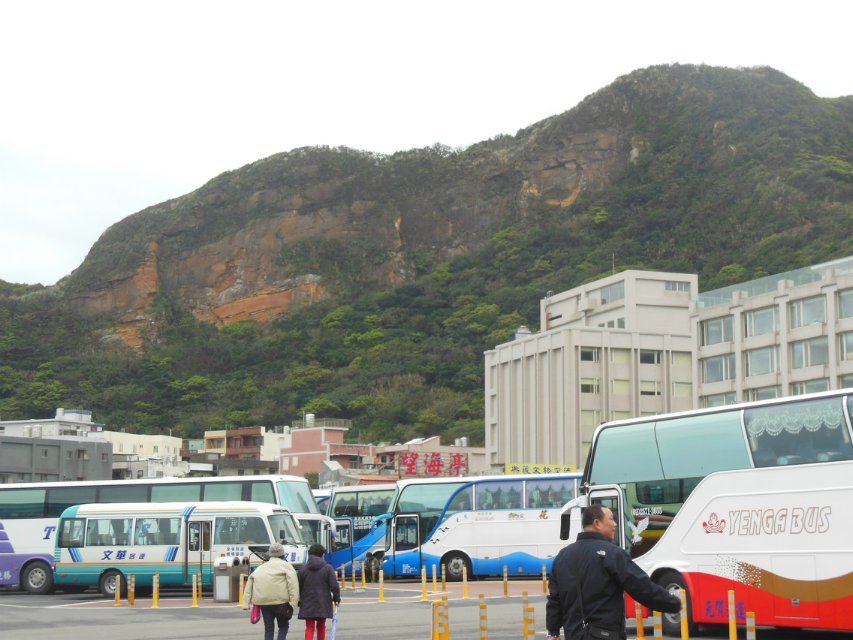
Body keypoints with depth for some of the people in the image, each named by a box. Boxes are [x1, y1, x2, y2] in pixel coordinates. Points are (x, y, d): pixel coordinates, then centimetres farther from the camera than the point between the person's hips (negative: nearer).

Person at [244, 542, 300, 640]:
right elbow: (293, 582, -10)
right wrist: (293, 601, -15)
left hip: (263, 602, 4)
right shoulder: (286, 565, 6)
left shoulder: (261, 568, 22)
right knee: (283, 625, 11)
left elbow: (250, 580, 14)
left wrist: (246, 603, 11)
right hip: (279, 600, -4)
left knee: (268, 628, 12)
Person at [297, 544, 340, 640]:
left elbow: (298, 586, 4)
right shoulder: (327, 568, -4)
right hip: (323, 603, -1)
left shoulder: (303, 568, 1)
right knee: (321, 626, 15)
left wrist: (298, 601, 15)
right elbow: (334, 586, -8)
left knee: (309, 627, 2)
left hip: (307, 603, 1)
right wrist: (336, 598, 6)